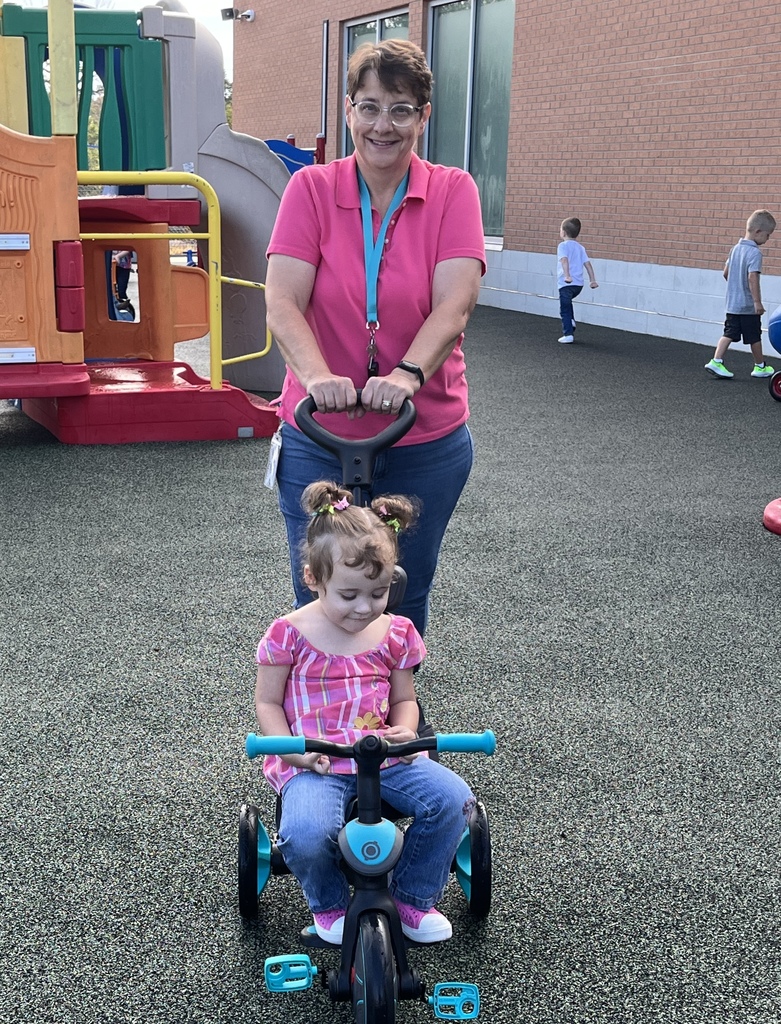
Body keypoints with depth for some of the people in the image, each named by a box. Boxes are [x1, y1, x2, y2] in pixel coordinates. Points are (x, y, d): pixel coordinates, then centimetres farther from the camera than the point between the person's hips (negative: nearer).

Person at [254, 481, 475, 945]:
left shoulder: (396, 634, 4)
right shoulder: (290, 635, -6)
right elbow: (268, 702, 2)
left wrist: (405, 732, -8)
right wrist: (291, 750, -14)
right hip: (313, 763, -3)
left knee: (453, 798, -19)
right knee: (306, 834, -32)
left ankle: (413, 898, 7)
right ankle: (329, 905, 6)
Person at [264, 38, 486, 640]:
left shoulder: (452, 192, -3)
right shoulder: (311, 189, -3)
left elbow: (455, 304, -16)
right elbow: (282, 302, -14)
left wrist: (408, 374, -34)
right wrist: (317, 375, -33)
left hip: (427, 442, 1)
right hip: (319, 439, 0)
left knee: (404, 602, 16)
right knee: (321, 600, 9)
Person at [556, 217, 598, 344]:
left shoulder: (563, 245, -5)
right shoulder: (580, 247, 14)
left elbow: (564, 260, -23)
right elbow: (587, 263, 9)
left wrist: (567, 275, -36)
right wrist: (592, 280, 7)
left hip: (566, 284, -7)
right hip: (579, 284, 7)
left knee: (565, 309, 0)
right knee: (567, 302, 32)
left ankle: (568, 335, -4)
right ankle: (571, 322, 19)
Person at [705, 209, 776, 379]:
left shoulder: (736, 248, 7)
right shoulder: (754, 253, -17)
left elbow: (726, 273, 14)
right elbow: (752, 277, -26)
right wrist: (757, 301, -26)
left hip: (732, 303, 7)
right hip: (748, 306, -7)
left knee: (729, 334, 7)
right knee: (754, 337, 8)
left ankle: (716, 361, -6)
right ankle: (760, 367, 21)